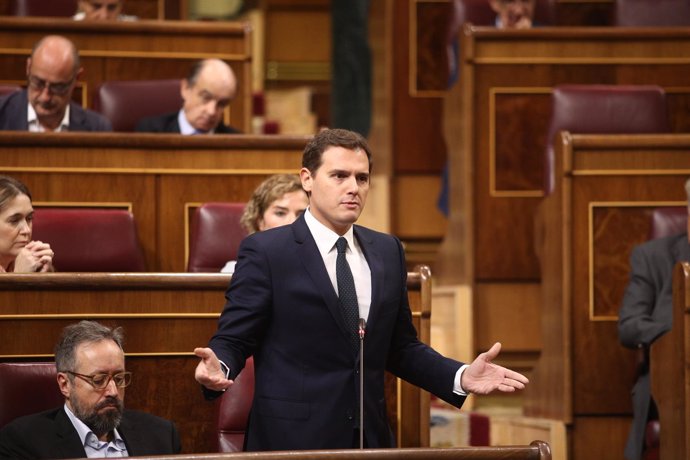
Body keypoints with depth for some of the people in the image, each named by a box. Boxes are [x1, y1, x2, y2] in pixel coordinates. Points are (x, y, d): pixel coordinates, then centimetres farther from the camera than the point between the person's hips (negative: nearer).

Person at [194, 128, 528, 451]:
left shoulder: (388, 252, 11)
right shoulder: (265, 251, -5)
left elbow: (401, 348, 15)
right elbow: (233, 339, -6)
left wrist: (461, 377, 1)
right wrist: (217, 368, -27)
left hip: (370, 438, 5)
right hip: (291, 440, -5)